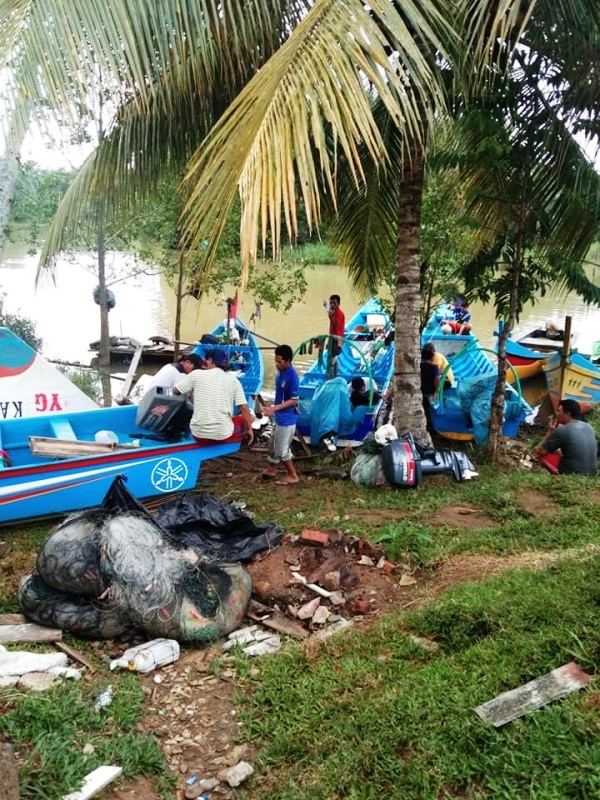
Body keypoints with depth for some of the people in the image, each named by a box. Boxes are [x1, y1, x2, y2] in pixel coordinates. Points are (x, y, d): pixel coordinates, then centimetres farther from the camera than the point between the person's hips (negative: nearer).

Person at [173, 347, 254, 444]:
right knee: (243, 419, 27)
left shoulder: (196, 374, -2)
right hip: (223, 434, -1)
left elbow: (175, 391, 6)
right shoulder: (233, 379, 1)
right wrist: (249, 429, 8)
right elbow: (244, 408, -3)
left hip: (198, 433, 1)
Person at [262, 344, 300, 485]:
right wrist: (273, 409, 20)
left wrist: (275, 408, -27)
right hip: (279, 416, 9)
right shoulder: (280, 372, 2)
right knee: (273, 444, 22)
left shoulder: (292, 376, -24)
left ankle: (293, 476, 16)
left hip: (287, 418, -9)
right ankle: (271, 469, 41)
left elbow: (294, 400, -22)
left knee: (282, 450, 1)